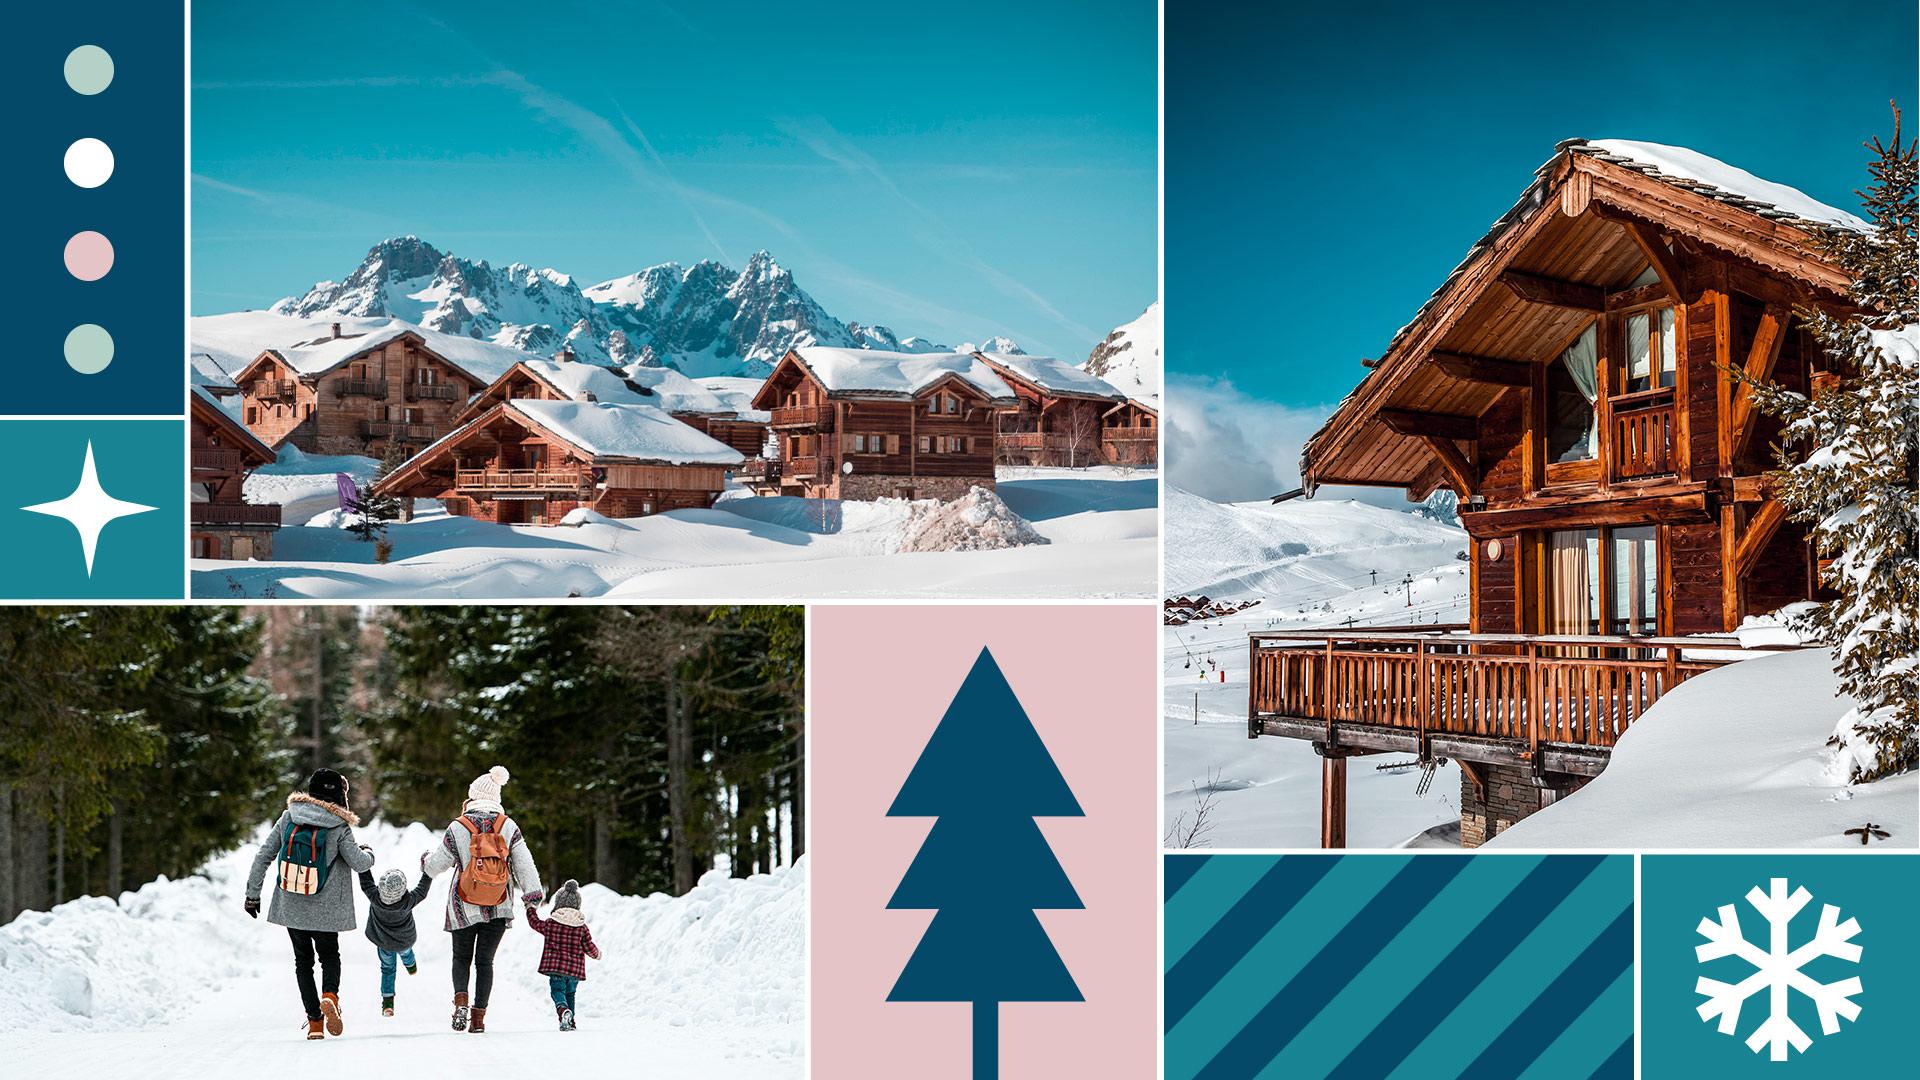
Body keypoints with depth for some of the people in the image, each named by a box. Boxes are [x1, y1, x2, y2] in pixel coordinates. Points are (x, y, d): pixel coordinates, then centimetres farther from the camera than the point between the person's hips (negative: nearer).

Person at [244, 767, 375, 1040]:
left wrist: (253, 893, 6)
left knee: (303, 959, 16)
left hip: (290, 907, 2)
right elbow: (359, 864, -9)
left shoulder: (288, 818, -2)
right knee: (329, 955, 19)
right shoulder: (339, 828, -11)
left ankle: (315, 1021, 6)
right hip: (325, 910, -2)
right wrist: (368, 853, 15)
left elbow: (263, 856, -2)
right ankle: (329, 995, -12)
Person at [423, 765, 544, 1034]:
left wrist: (426, 859, 22)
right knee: (485, 960, 11)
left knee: (461, 957, 15)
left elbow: (435, 866, 1)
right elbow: (524, 863, -8)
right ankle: (479, 1016, 5)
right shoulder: (509, 827, -5)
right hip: (498, 910, 1)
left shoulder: (457, 828, -8)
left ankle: (461, 999, -12)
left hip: (464, 908, -1)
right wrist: (533, 892, -3)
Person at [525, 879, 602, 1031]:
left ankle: (563, 1010, -33)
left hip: (555, 967, -2)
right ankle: (570, 1022, 20)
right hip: (575, 969, 2)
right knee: (570, 993, 19)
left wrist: (530, 909, 35)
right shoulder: (582, 927, 0)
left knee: (557, 990, -3)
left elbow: (535, 922, 16)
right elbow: (589, 947, 3)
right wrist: (597, 954, 26)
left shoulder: (550, 924, -2)